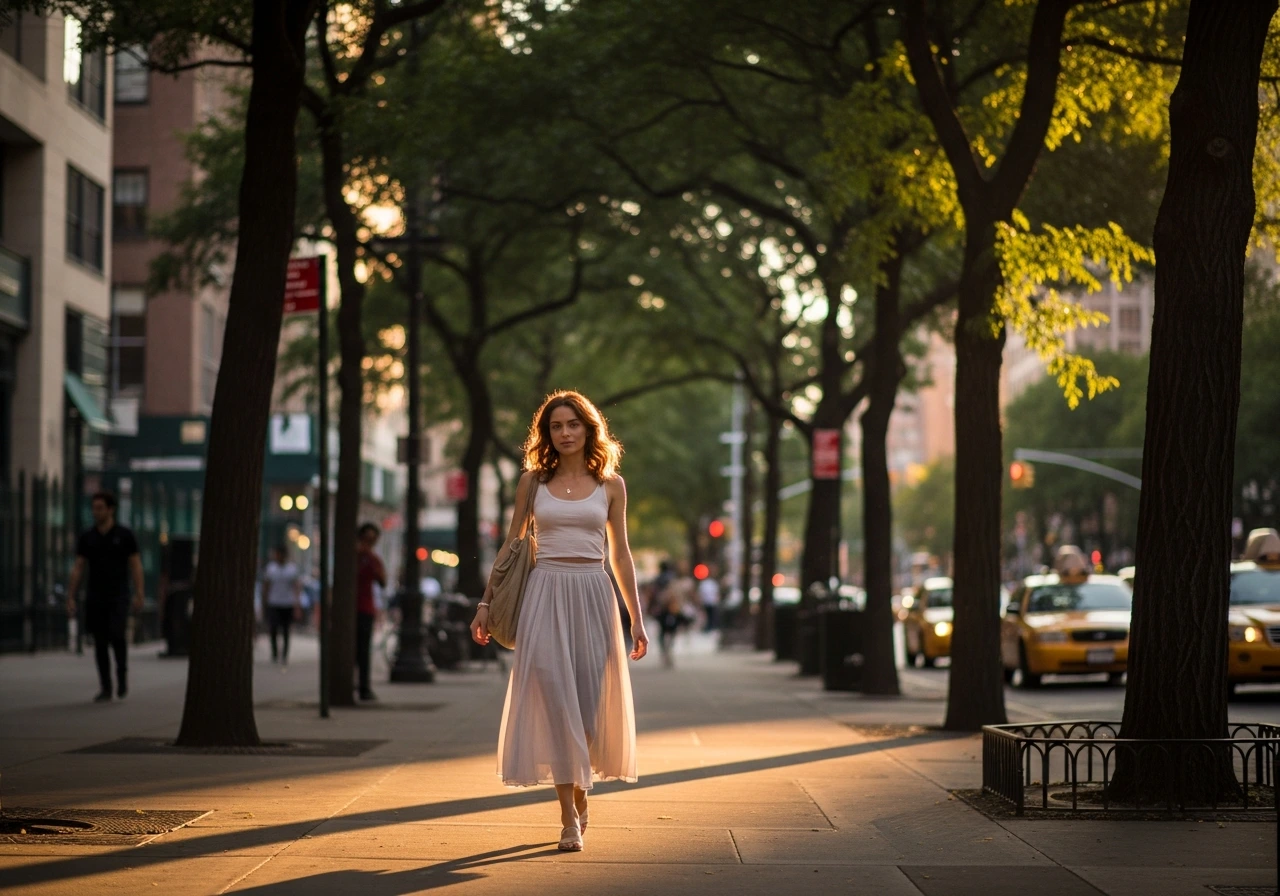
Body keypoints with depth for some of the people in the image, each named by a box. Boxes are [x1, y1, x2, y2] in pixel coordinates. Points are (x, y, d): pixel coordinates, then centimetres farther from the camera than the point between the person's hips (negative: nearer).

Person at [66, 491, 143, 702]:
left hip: (118, 597, -3)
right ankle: (105, 689, 7)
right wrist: (70, 598, 0)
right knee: (100, 642, 1)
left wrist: (138, 595, -10)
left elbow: (136, 566, -1)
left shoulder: (124, 535, -1)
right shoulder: (86, 537, 6)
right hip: (95, 598, 3)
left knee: (116, 636, -18)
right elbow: (78, 569, 6)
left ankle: (122, 672, 9)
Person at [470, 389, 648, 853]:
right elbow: (511, 545, 12)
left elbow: (620, 554, 10)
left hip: (592, 595, 1)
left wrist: (637, 619, 8)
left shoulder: (610, 484, 7)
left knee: (591, 700, 2)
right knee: (552, 695, -8)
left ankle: (581, 786, 29)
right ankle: (570, 815, -6)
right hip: (545, 593, -1)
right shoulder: (533, 481, 7)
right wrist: (486, 602, 7)